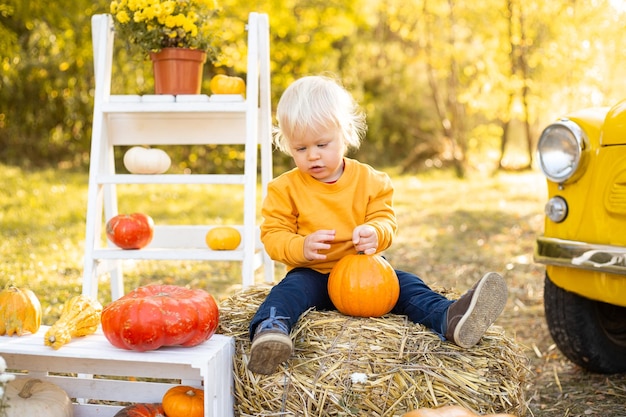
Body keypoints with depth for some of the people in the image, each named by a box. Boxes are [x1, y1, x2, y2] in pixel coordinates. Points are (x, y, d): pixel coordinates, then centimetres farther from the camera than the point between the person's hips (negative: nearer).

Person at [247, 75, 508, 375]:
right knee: (291, 289, -33)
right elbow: (273, 235, -5)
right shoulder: (284, 188, -1)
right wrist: (301, 247, -27)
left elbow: (385, 219, 1)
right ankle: (269, 330, -60)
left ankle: (450, 319, -43)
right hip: (312, 274, -2)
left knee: (405, 283, -21)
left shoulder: (369, 180, 4)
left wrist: (375, 233, -25)